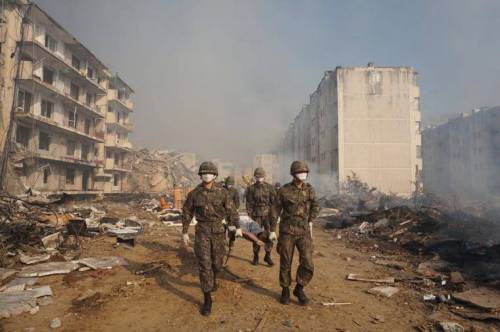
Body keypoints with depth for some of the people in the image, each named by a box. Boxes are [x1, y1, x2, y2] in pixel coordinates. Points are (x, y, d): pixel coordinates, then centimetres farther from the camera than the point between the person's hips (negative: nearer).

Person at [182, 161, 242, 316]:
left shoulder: (222, 191, -6)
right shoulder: (194, 193, -6)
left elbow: (231, 210, -4)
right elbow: (187, 212, 4)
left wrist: (238, 227, -13)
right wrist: (184, 232, 4)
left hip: (218, 230, 1)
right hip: (202, 231, -1)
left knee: (217, 262, 14)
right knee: (204, 264, -6)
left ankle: (212, 278, 50)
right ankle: (207, 299, 4)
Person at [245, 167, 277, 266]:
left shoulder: (270, 187, 1)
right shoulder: (251, 189, 1)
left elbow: (274, 202, 1)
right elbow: (249, 203, 1)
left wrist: (274, 215, -5)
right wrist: (250, 217, -5)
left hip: (268, 214, 0)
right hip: (256, 214, 0)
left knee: (270, 235, -5)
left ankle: (268, 256, 9)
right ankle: (256, 256, 17)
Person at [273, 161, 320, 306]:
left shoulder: (310, 190, 1)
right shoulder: (284, 190, -8)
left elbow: (315, 207, 20)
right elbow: (275, 211, -1)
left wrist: (310, 222, 9)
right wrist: (272, 231, 0)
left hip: (304, 232, 2)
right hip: (287, 231, -2)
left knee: (307, 264, -6)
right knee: (285, 263, 7)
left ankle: (299, 289, 17)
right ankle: (285, 290, 27)